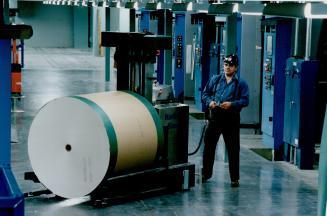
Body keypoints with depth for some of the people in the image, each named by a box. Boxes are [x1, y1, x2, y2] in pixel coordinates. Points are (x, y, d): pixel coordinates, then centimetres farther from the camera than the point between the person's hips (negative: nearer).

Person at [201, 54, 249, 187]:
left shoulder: (241, 83, 2)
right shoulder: (215, 79, 12)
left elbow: (245, 100, -5)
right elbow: (205, 94, 12)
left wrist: (232, 104, -20)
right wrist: (209, 102, -8)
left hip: (231, 119, -3)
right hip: (215, 117, 3)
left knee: (233, 149, 0)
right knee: (209, 146, 9)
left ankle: (234, 178, 7)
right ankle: (206, 174, 23)